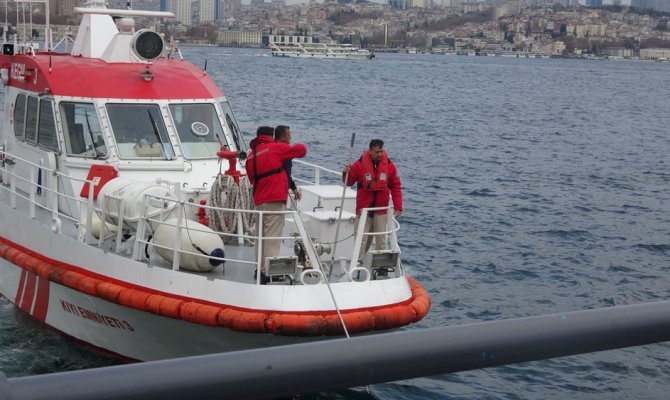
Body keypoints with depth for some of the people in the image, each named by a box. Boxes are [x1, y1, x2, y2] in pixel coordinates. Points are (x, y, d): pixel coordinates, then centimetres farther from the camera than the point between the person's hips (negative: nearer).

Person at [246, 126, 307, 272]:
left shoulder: (251, 155, 15)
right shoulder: (275, 147, -4)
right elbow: (301, 150, -1)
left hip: (258, 201, 7)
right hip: (275, 200, -7)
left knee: (262, 235, 15)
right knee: (273, 237, -8)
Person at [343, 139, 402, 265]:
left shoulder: (389, 165, -1)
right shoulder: (360, 164, -6)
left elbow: (396, 187, 2)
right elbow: (349, 183, 2)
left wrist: (398, 206, -3)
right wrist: (346, 173, -21)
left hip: (381, 209, 1)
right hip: (363, 208, -1)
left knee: (381, 239, 6)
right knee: (361, 238, 1)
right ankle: (357, 262, 6)